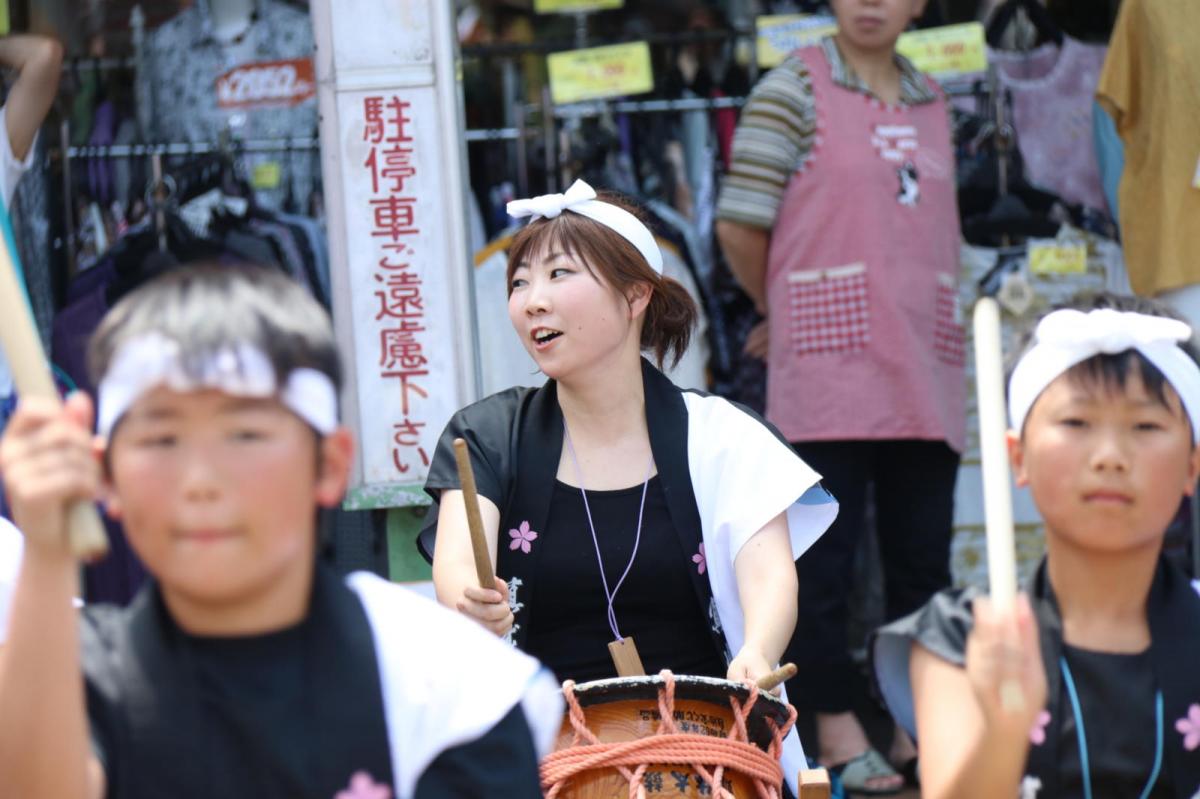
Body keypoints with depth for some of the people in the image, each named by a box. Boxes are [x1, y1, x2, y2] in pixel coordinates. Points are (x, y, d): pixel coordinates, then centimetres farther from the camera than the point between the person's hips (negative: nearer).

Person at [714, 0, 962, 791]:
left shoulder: (934, 102, 15)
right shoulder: (794, 88, -2)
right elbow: (739, 228, -4)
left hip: (926, 365, 5)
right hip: (829, 365, -5)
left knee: (924, 555, 8)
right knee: (827, 555, -1)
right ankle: (838, 726, 7)